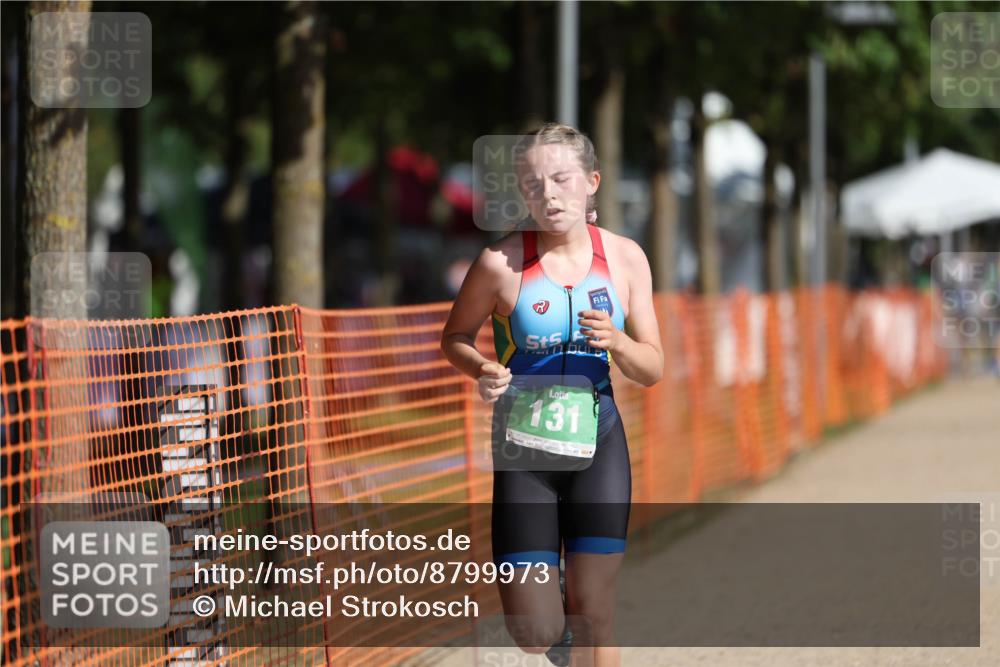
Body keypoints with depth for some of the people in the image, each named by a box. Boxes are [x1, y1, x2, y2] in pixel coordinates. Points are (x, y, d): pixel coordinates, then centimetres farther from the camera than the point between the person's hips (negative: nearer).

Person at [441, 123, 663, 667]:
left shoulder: (624, 258, -2)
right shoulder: (501, 262, -11)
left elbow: (652, 369, 3)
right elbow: (454, 338, 3)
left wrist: (616, 342, -18)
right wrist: (483, 371, -18)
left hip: (597, 443, 2)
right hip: (523, 448, -2)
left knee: (593, 618, 2)